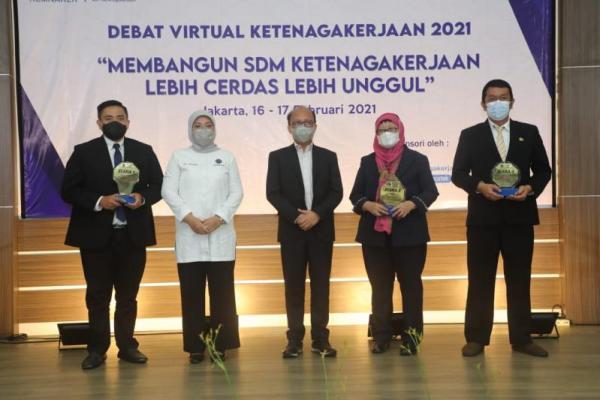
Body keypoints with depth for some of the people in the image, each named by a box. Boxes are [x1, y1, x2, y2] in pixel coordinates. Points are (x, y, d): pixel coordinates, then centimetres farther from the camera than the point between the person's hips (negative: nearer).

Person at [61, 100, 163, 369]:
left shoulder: (144, 151, 6)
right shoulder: (83, 152, 0)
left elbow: (159, 185, 9)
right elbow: (68, 190, -4)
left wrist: (143, 198, -12)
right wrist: (98, 201, -18)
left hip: (132, 235, 2)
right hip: (96, 235, -2)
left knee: (128, 295, 11)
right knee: (97, 296, 7)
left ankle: (127, 346, 22)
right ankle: (97, 349, 18)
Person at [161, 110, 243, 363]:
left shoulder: (226, 157, 11)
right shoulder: (179, 157, 9)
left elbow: (236, 192, 4)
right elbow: (168, 191, 1)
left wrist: (218, 218, -10)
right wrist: (189, 218, -12)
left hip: (221, 234, 1)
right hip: (189, 236, 0)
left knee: (222, 291, 0)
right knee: (192, 292, 0)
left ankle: (221, 344, 8)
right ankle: (195, 346, 7)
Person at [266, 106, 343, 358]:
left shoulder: (328, 156, 9)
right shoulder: (278, 157, 5)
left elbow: (336, 192, 0)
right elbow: (273, 193, -4)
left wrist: (317, 214, -15)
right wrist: (296, 216, -16)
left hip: (321, 230, 1)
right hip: (291, 231, -1)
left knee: (321, 285, 3)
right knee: (294, 286, 2)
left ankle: (320, 338, 10)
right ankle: (295, 339, 8)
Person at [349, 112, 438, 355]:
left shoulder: (416, 159, 4)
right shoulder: (367, 162, 11)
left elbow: (430, 191, -1)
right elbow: (355, 195, 8)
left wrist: (411, 204, -18)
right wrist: (368, 205, -12)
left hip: (409, 233, -2)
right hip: (375, 234, 2)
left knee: (411, 284, 2)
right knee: (380, 286, 5)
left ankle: (411, 336, 7)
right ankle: (381, 336, 11)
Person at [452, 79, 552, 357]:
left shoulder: (529, 133, 9)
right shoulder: (470, 135, 5)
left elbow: (543, 170, 9)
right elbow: (458, 173, 2)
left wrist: (530, 188, -11)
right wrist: (480, 186, -16)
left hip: (519, 217, 1)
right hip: (483, 218, -1)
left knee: (519, 280, 7)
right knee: (480, 281, 3)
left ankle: (521, 339, 15)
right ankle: (476, 338, 11)